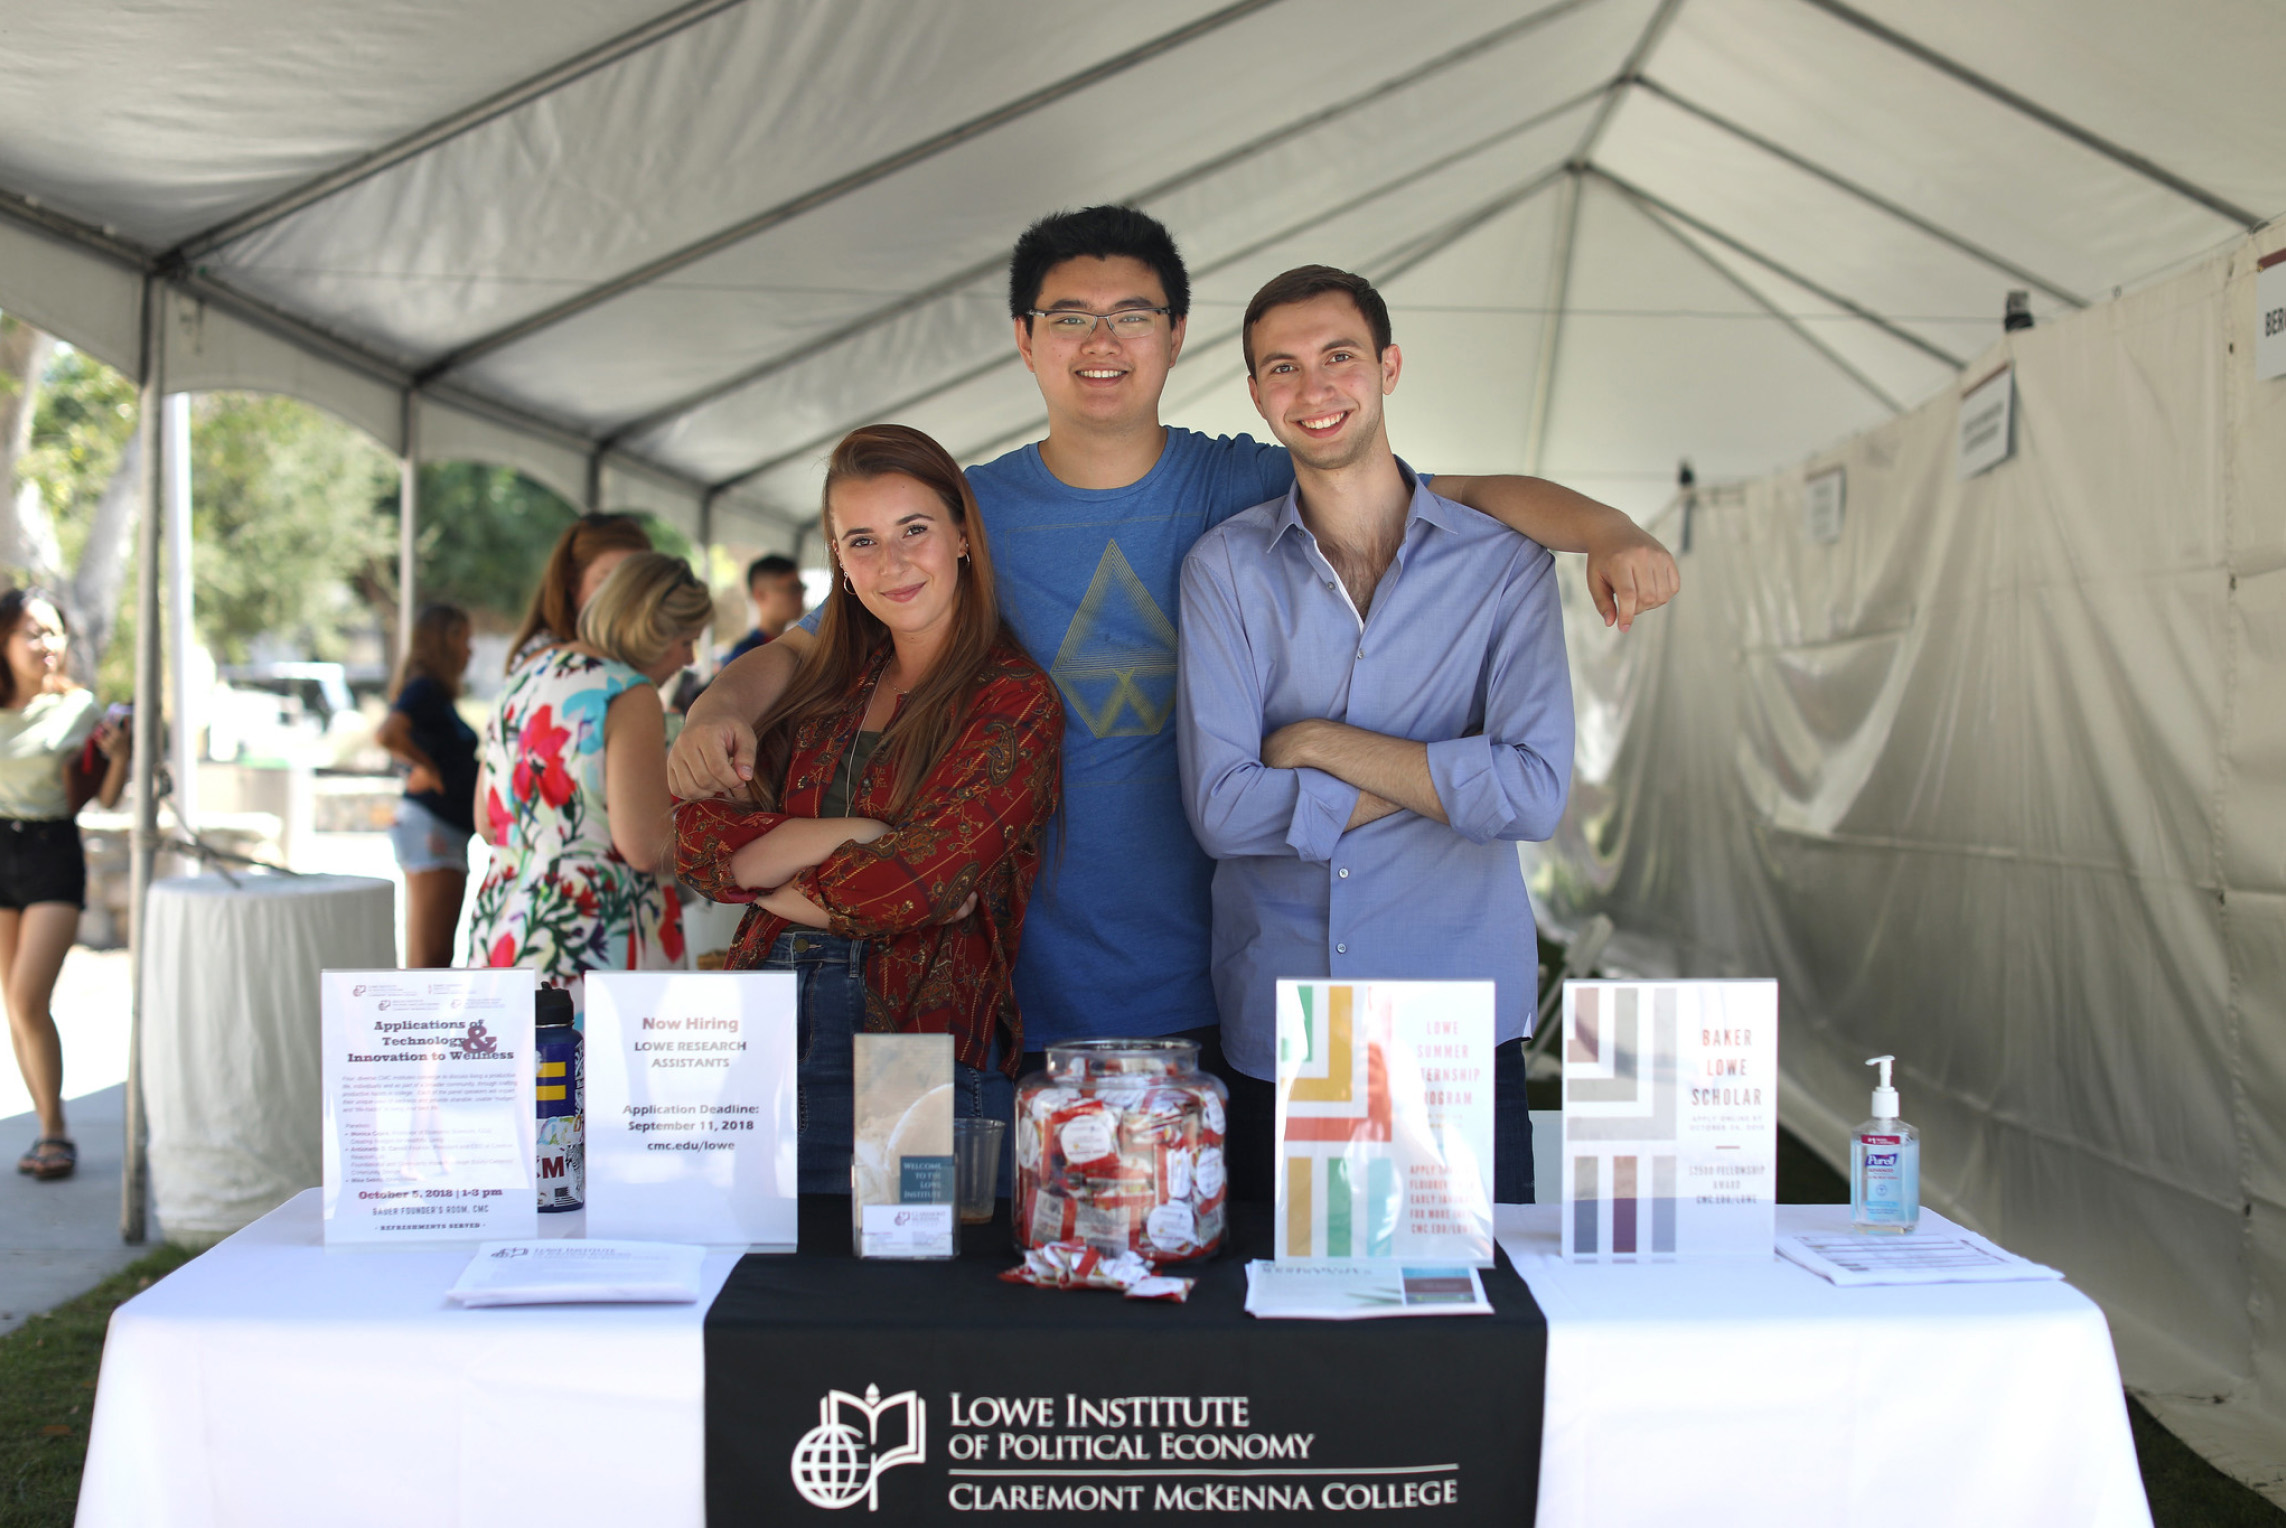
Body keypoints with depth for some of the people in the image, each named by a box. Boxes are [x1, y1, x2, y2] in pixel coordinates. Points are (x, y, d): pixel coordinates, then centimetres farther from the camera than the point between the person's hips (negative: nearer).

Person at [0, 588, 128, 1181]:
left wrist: (120, 757, -15)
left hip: (52, 850, -3)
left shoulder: (78, 708, -3)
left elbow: (106, 799, 1)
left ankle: (52, 1135, -2)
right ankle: (51, 1130, 17)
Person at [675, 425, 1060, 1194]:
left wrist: (765, 873, -1)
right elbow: (696, 833, 3)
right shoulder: (830, 685, 13)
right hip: (769, 1029, 5)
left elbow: (915, 884, -17)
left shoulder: (1015, 702, -5)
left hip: (921, 1039, -5)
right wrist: (854, 837, -12)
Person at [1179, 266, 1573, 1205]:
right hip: (1272, 1035, 1)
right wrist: (1441, 780, -8)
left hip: (1461, 1031, 0)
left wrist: (1319, 743, -9)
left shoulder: (1502, 562, 1)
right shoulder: (1225, 568, 2)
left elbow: (1534, 792, -12)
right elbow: (1221, 806, -9)